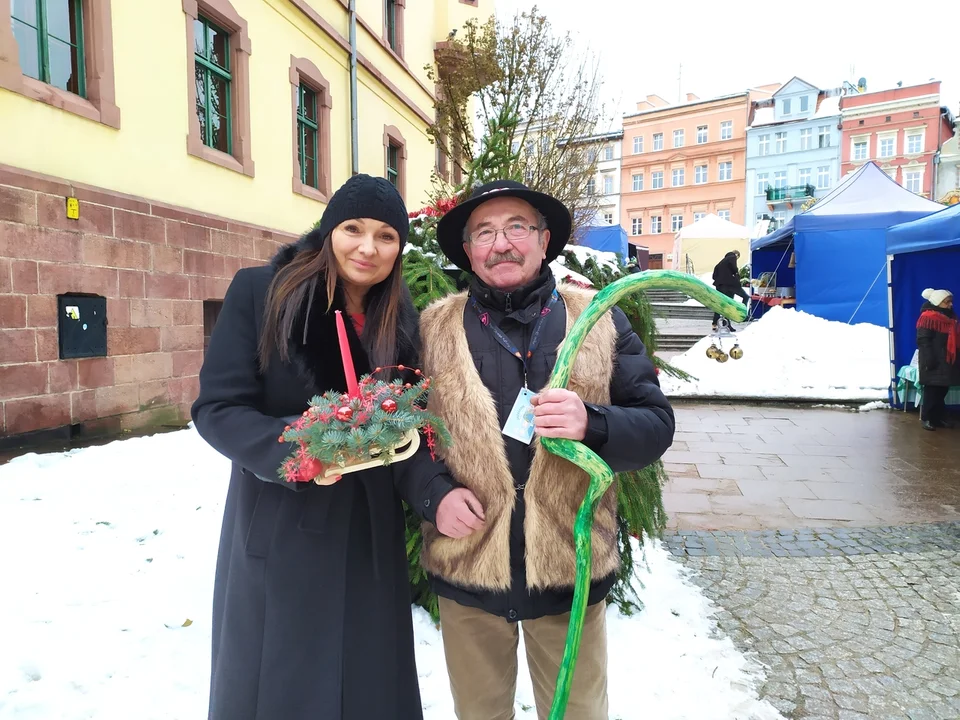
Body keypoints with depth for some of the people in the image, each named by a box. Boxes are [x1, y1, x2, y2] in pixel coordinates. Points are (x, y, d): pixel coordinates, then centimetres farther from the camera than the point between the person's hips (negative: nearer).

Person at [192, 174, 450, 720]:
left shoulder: (402, 321, 2)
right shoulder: (260, 291, -9)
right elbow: (217, 409, -11)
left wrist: (434, 492, -17)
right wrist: (294, 450, -27)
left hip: (369, 536, 3)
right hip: (279, 532, -3)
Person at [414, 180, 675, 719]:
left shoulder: (601, 322, -2)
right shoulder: (436, 328, 0)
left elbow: (657, 425, -4)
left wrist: (591, 424, -23)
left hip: (569, 568, 0)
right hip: (466, 567, 1)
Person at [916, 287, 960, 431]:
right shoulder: (928, 317, -12)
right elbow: (923, 340, -17)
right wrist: (929, 359, -22)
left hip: (947, 362, 8)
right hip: (934, 363, -8)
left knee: (942, 391, 12)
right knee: (932, 391, -4)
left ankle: (939, 417, 20)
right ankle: (927, 418, 4)